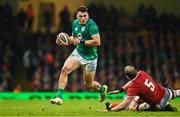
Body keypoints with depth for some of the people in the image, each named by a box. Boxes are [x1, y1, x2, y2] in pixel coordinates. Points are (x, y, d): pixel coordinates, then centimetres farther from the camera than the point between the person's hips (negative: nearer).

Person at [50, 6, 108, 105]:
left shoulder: (91, 25, -20)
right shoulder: (75, 23, 2)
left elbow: (97, 42, -28)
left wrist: (81, 42, -26)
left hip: (89, 57, -5)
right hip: (78, 52, 5)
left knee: (89, 84, 7)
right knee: (65, 70, -18)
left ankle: (102, 89, 42)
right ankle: (59, 97, -16)